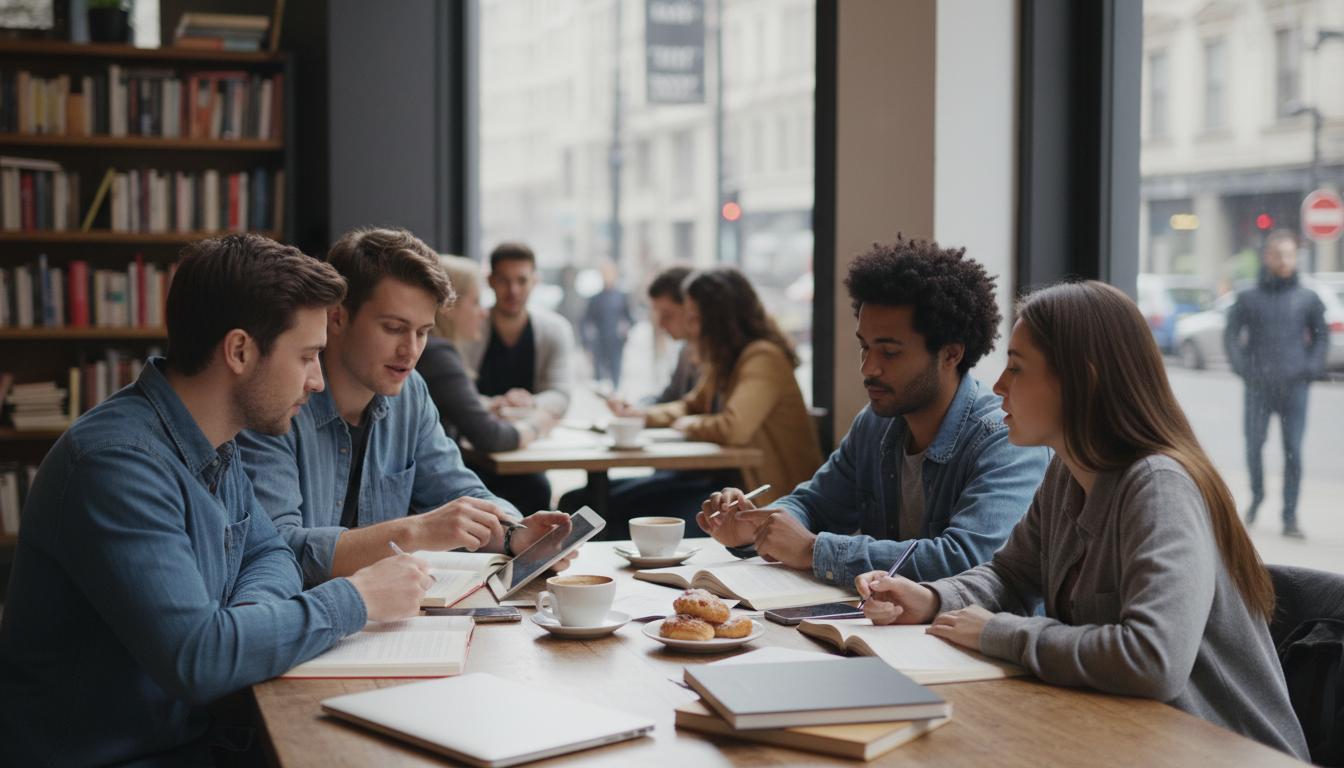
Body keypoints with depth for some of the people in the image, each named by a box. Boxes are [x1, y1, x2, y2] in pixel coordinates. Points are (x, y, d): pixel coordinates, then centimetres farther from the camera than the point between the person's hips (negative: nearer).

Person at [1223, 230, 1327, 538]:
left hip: (1294, 388, 0)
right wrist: (1243, 367, -5)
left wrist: (1312, 368, -1)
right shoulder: (1249, 298, 3)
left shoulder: (1308, 299, 5)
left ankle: (1290, 516, 5)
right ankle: (1257, 495, 29)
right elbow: (1231, 334, 7)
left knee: (1293, 452, -2)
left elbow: (1321, 336, 13)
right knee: (1254, 446, 2)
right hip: (1258, 388, 0)